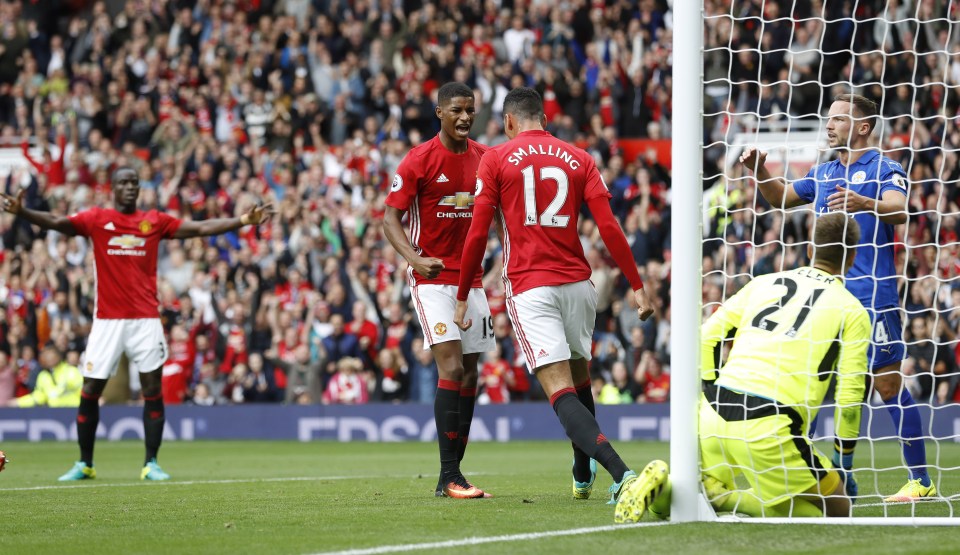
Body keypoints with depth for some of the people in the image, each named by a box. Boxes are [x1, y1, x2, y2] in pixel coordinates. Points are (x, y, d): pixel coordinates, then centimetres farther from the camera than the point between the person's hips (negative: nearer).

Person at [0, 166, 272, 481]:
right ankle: (84, 464, 14)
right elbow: (54, 222, -10)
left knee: (152, 390, -2)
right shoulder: (96, 219, 2)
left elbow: (200, 228, 7)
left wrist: (242, 221, 0)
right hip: (107, 320, -1)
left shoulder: (154, 221, 8)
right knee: (90, 392, 1)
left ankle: (151, 464, 5)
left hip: (146, 319, 1)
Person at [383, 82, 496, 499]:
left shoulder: (484, 159, 7)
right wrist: (415, 259, -25)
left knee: (469, 375, 4)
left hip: (471, 279, 6)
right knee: (451, 368, -17)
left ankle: (450, 477, 10)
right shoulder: (419, 160, -8)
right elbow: (391, 219, -8)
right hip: (433, 278, -6)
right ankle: (449, 476, -16)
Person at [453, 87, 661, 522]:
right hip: (578, 283, 4)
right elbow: (609, 227, 2)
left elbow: (477, 235, -1)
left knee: (562, 392, -14)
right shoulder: (579, 159, 10)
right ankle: (583, 476, 42)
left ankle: (623, 475, -35)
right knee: (578, 377, 26)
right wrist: (637, 286, 4)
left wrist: (462, 298, 7)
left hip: (529, 289, -4)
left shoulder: (496, 160, 3)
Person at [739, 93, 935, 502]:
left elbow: (900, 210, -22)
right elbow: (781, 198, 29)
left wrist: (865, 203, -43)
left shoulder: (883, 168, -4)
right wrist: (759, 171, 10)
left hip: (873, 299, -7)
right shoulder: (823, 173, 17)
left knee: (888, 384, -7)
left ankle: (921, 481, -2)